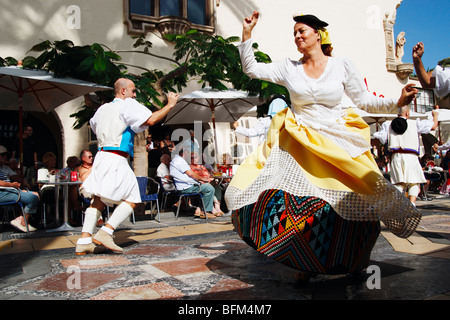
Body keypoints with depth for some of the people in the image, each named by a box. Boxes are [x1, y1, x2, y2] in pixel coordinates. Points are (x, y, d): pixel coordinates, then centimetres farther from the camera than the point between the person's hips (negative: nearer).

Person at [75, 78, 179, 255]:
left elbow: (93, 124, 39)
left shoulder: (103, 109, 20)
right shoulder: (127, 105, -3)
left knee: (99, 199, 11)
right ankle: (105, 232, -10)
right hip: (116, 159, -8)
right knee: (131, 199, 0)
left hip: (101, 156, 8)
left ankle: (84, 241, 5)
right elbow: (150, 120, -15)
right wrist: (169, 105, -4)